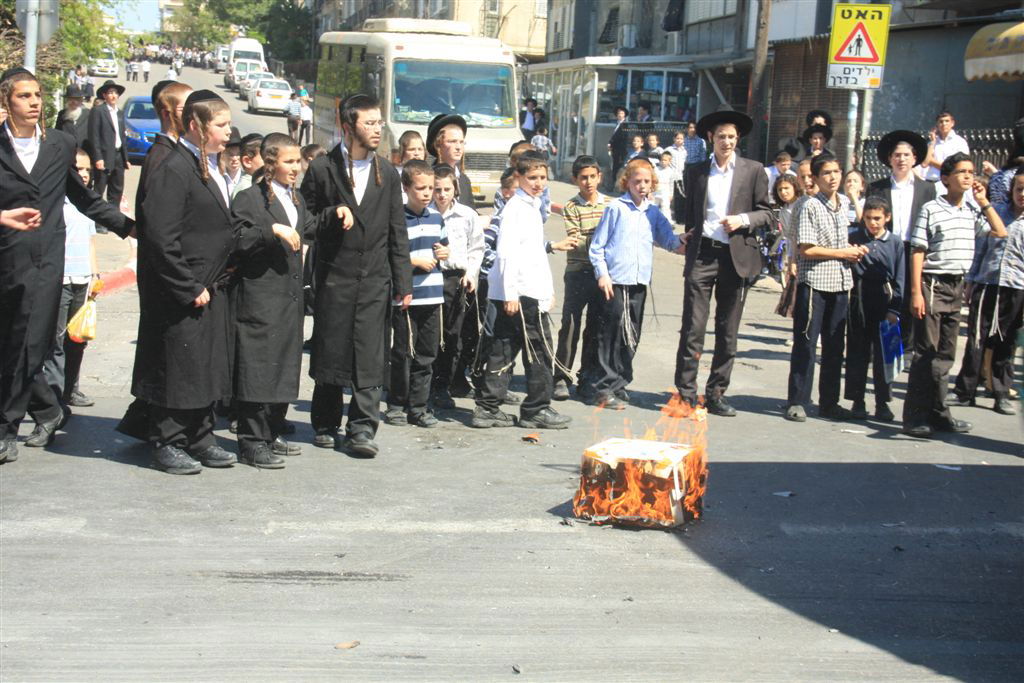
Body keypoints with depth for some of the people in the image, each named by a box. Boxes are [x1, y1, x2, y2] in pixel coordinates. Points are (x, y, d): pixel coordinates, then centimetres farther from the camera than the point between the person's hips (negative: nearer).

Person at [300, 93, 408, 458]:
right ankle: (326, 425, 19)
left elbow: (397, 233, 10)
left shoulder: (387, 174, 11)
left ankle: (362, 428, 2)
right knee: (330, 352, 5)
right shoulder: (322, 169, 1)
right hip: (334, 275, -2)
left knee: (371, 356, -3)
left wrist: (403, 283, 6)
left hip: (376, 277, 2)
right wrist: (333, 216, -17)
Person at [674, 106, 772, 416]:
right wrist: (689, 235, 10)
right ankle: (685, 393, 1)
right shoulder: (696, 171, 11)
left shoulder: (753, 171, 5)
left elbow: (766, 213, 6)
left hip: (736, 257, 0)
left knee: (728, 332, 6)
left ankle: (716, 394, 14)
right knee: (693, 327, -5)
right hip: (702, 255, 0)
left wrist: (744, 220, -11)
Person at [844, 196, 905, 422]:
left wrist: (894, 310, -4)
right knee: (858, 354, 5)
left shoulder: (895, 243, 4)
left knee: (883, 355, 4)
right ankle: (857, 401, 13)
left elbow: (899, 279, 2)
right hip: (859, 303, 0)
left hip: (884, 304, 0)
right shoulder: (855, 238, 4)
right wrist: (852, 258, -10)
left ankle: (882, 403, 12)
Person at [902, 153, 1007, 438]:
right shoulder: (931, 209, -6)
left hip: (957, 286, 6)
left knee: (945, 354, 11)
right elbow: (918, 252, -8)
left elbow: (1000, 232, 11)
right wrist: (916, 293, -14)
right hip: (933, 284, -6)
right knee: (926, 353, -5)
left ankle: (938, 413, 18)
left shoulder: (971, 212, 10)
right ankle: (914, 417, -1)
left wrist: (983, 201, 6)